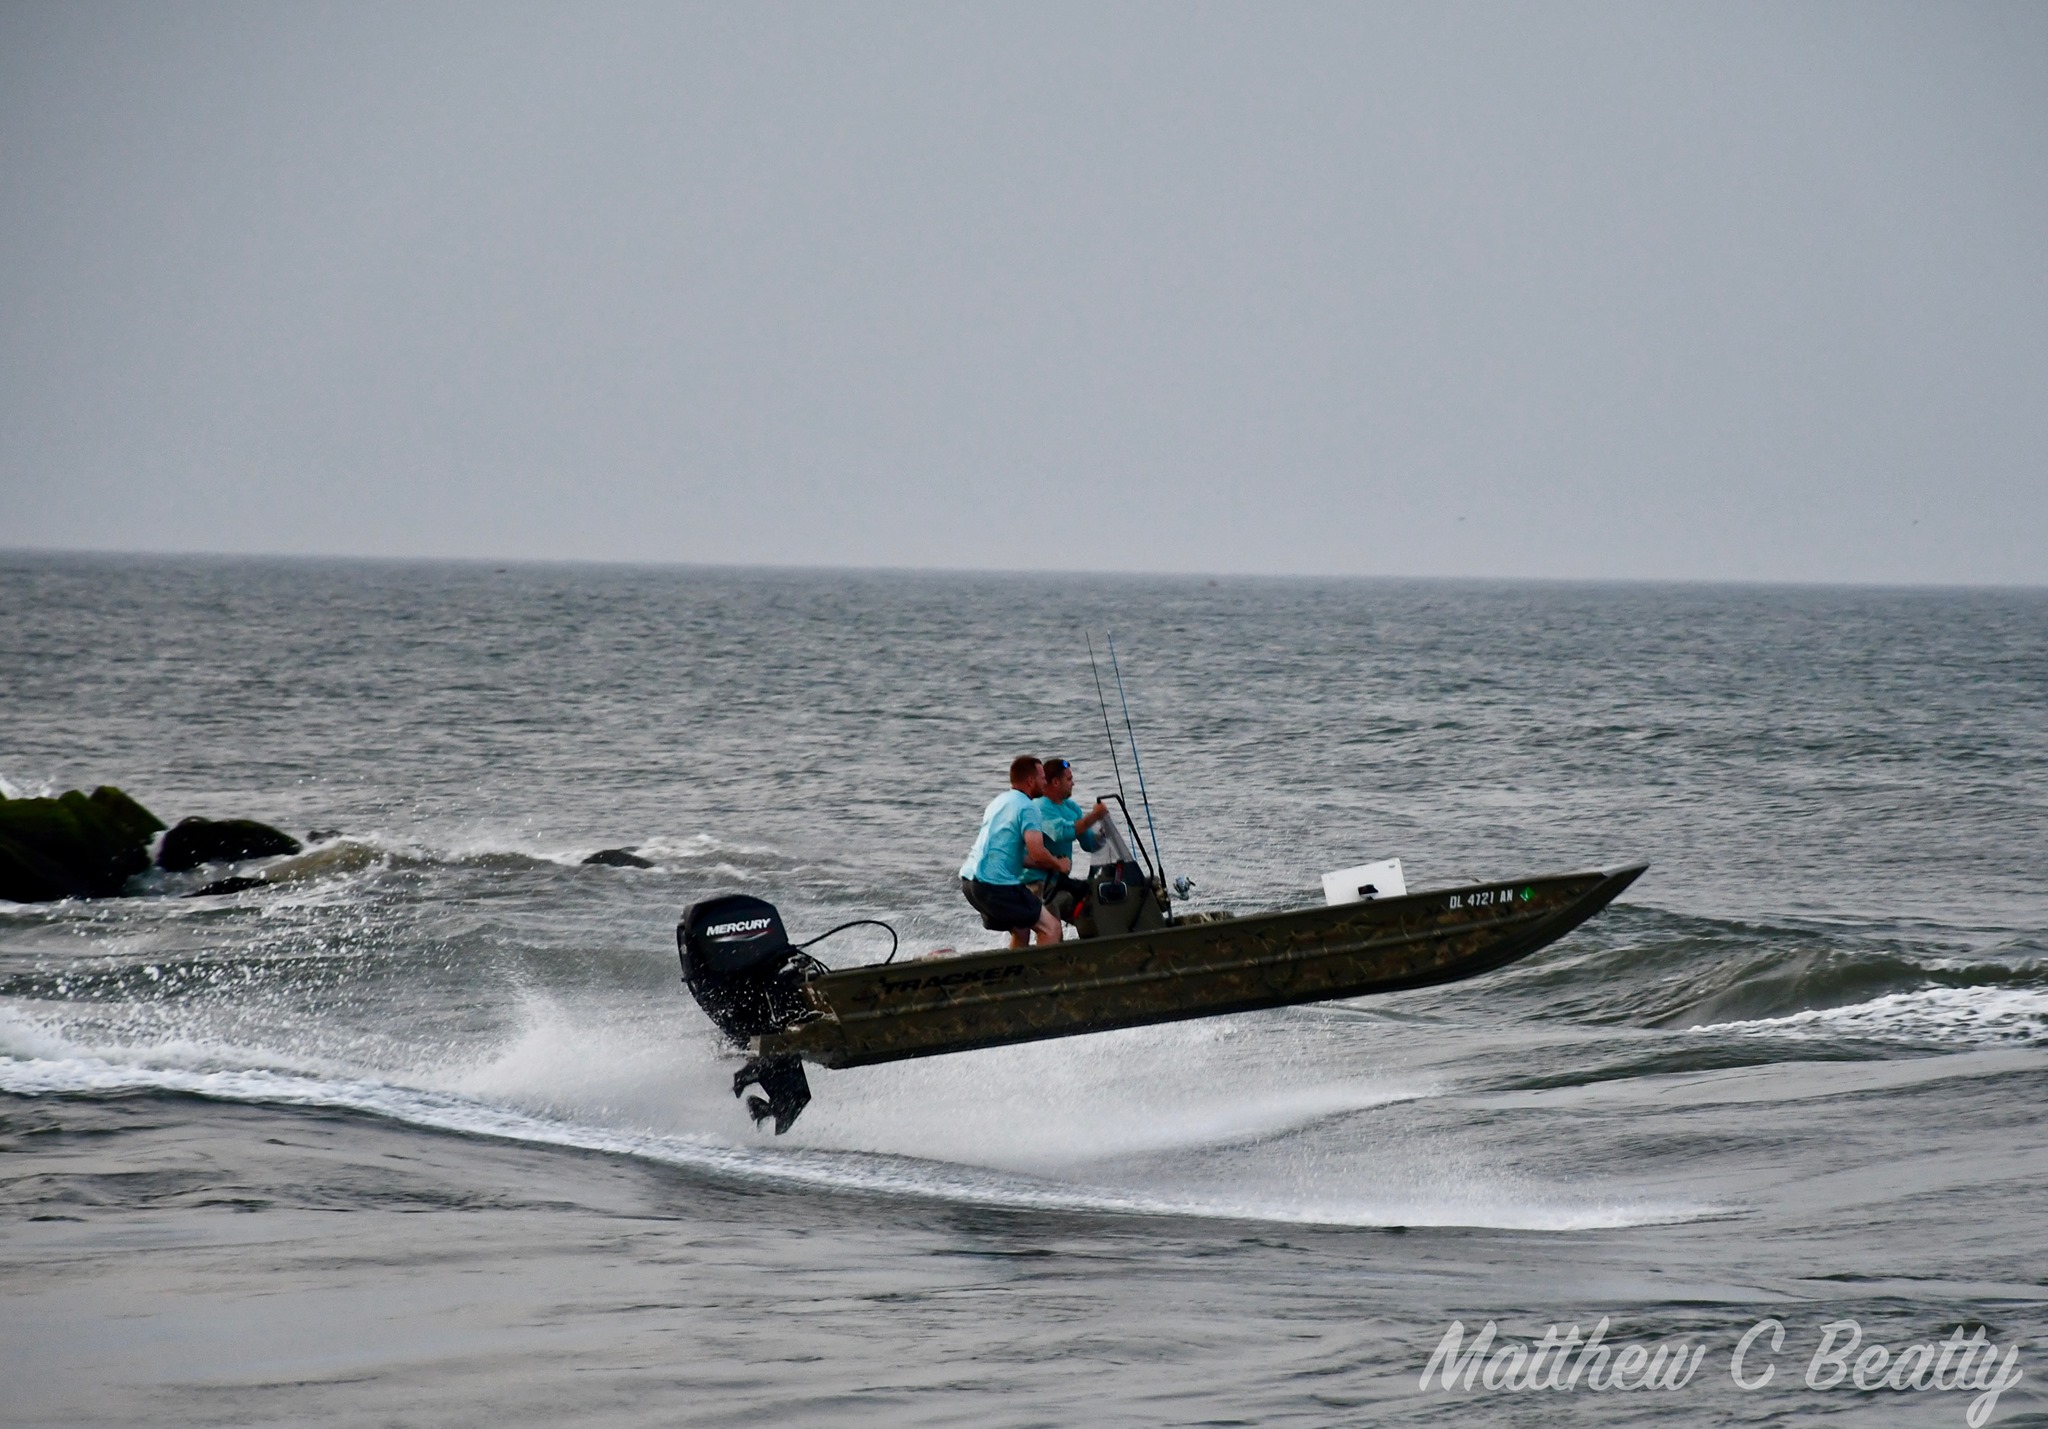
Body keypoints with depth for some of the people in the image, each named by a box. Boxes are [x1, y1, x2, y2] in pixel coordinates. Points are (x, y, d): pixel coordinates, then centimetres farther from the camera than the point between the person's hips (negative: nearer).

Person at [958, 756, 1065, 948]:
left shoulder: (999, 801, 21)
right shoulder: (1027, 807, -9)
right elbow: (1037, 852, -19)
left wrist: (1047, 866, 21)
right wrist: (1059, 866, 1)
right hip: (995, 884, -9)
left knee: (1021, 931, 23)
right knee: (1050, 928, -6)